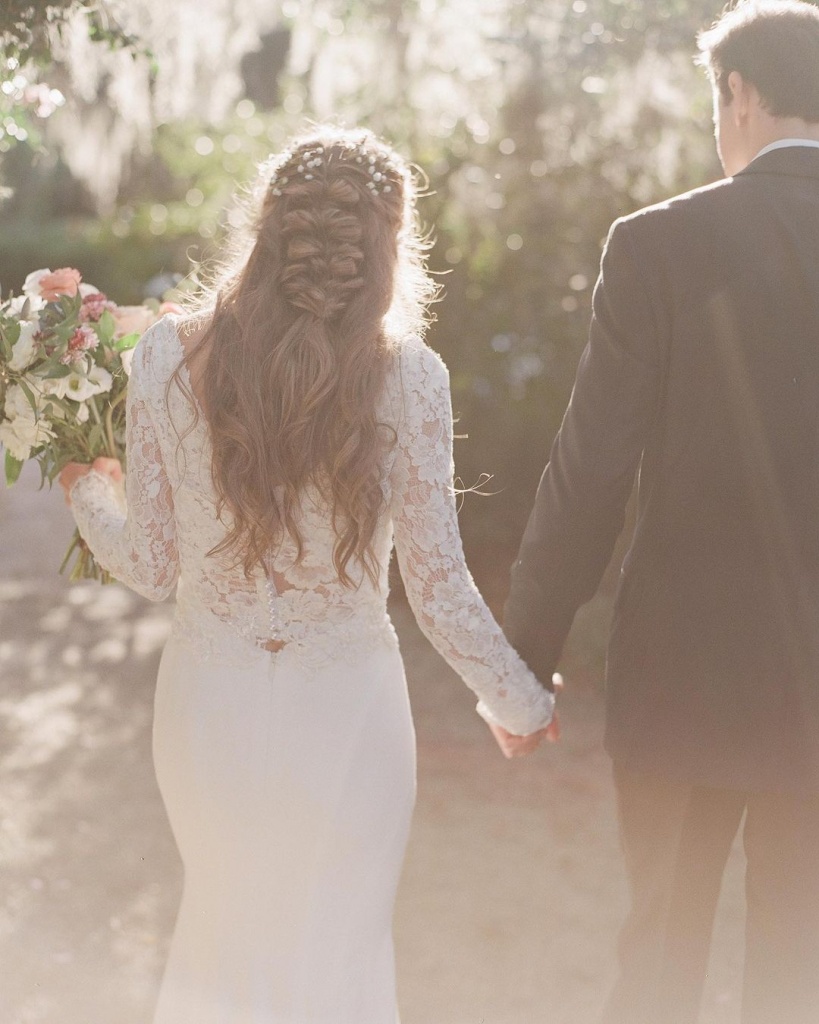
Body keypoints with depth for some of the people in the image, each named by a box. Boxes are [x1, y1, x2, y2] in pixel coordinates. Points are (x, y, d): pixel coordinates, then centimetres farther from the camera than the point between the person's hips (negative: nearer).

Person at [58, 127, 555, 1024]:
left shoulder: (167, 356, -10)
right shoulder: (408, 379, -14)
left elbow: (150, 567, -3)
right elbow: (438, 590, -10)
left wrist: (85, 490, 18)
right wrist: (520, 705, 7)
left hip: (209, 704, 2)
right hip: (343, 708, -2)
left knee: (223, 925, 28)